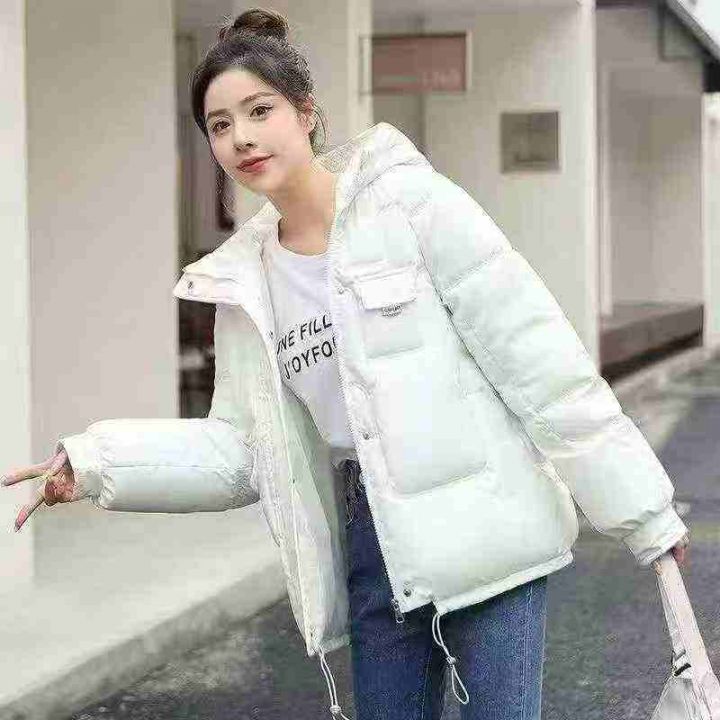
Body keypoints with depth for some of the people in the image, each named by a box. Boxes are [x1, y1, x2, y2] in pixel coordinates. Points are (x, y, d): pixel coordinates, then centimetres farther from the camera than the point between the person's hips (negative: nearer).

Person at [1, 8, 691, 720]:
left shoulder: (411, 201, -9)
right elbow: (238, 449, 8)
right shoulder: (244, 281, 7)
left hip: (483, 528, -5)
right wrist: (95, 463, -5)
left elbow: (542, 361, -11)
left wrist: (642, 512, -11)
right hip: (374, 541, 5)